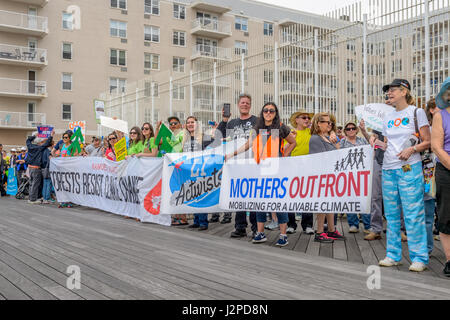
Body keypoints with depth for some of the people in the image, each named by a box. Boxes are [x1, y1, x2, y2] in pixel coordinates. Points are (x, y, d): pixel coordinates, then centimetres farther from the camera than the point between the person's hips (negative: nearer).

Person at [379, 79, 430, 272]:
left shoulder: (416, 113, 1)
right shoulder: (388, 118, 17)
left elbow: (427, 142, -2)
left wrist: (412, 149, -18)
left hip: (409, 168, -6)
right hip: (388, 169, 6)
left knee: (413, 214, -6)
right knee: (391, 214, 9)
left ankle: (419, 258, 3)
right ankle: (393, 255, 17)